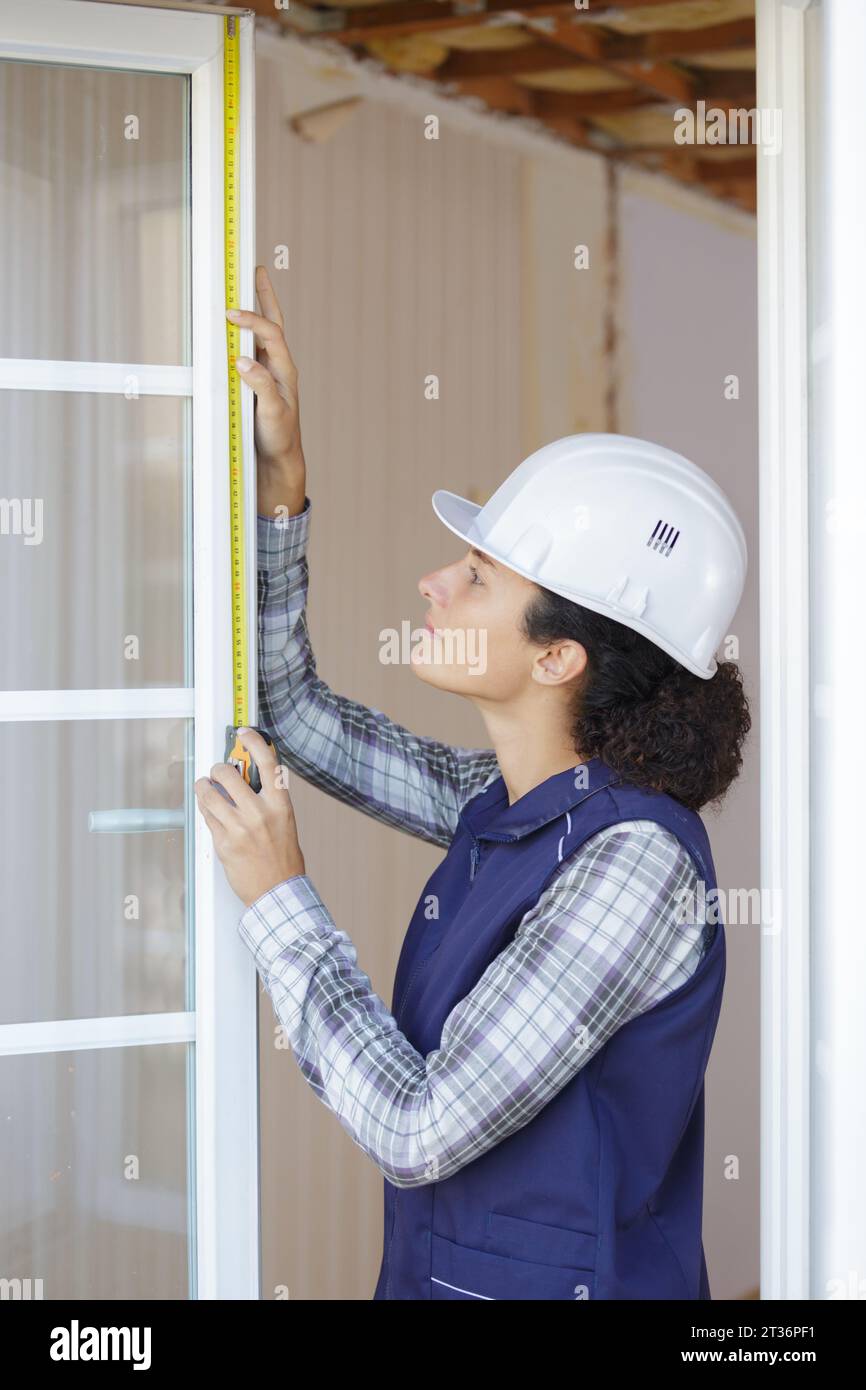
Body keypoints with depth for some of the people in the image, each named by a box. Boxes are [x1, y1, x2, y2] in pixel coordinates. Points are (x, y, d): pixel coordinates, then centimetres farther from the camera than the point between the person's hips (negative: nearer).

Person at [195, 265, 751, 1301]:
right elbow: (291, 710, 10)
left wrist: (277, 897, -18)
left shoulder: (636, 861, -25)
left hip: (560, 1276, -7)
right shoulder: (505, 802, -3)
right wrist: (281, 480, 1)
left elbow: (418, 1132, -26)